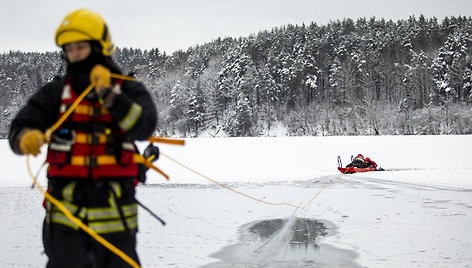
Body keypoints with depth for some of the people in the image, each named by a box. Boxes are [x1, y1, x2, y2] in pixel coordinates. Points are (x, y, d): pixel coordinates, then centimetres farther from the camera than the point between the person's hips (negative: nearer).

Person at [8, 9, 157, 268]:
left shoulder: (129, 90, 3)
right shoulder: (55, 92, 7)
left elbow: (144, 127, -14)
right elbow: (20, 127, 0)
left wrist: (109, 95, -22)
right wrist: (26, 137, -23)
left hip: (114, 211, 0)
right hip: (66, 209, 0)